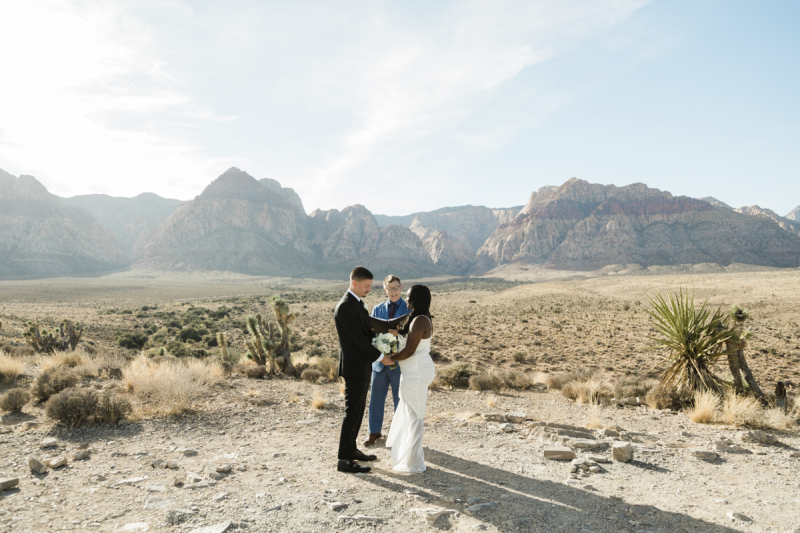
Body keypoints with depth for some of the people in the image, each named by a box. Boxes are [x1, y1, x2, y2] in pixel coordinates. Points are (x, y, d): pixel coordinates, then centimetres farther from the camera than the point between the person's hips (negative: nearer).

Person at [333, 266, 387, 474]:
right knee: (352, 411, -5)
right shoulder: (345, 307, -19)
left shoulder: (358, 303, 13)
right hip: (354, 366, -10)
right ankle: (344, 460, 3)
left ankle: (351, 449, 28)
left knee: (358, 410, 17)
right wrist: (379, 357, -16)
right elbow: (358, 337, -22)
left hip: (363, 365, 10)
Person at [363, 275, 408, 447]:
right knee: (376, 398, 10)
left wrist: (398, 333, -25)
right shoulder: (377, 309, 7)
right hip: (380, 361, 3)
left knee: (400, 400, 8)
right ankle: (374, 432, 27)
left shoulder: (410, 309, -4)